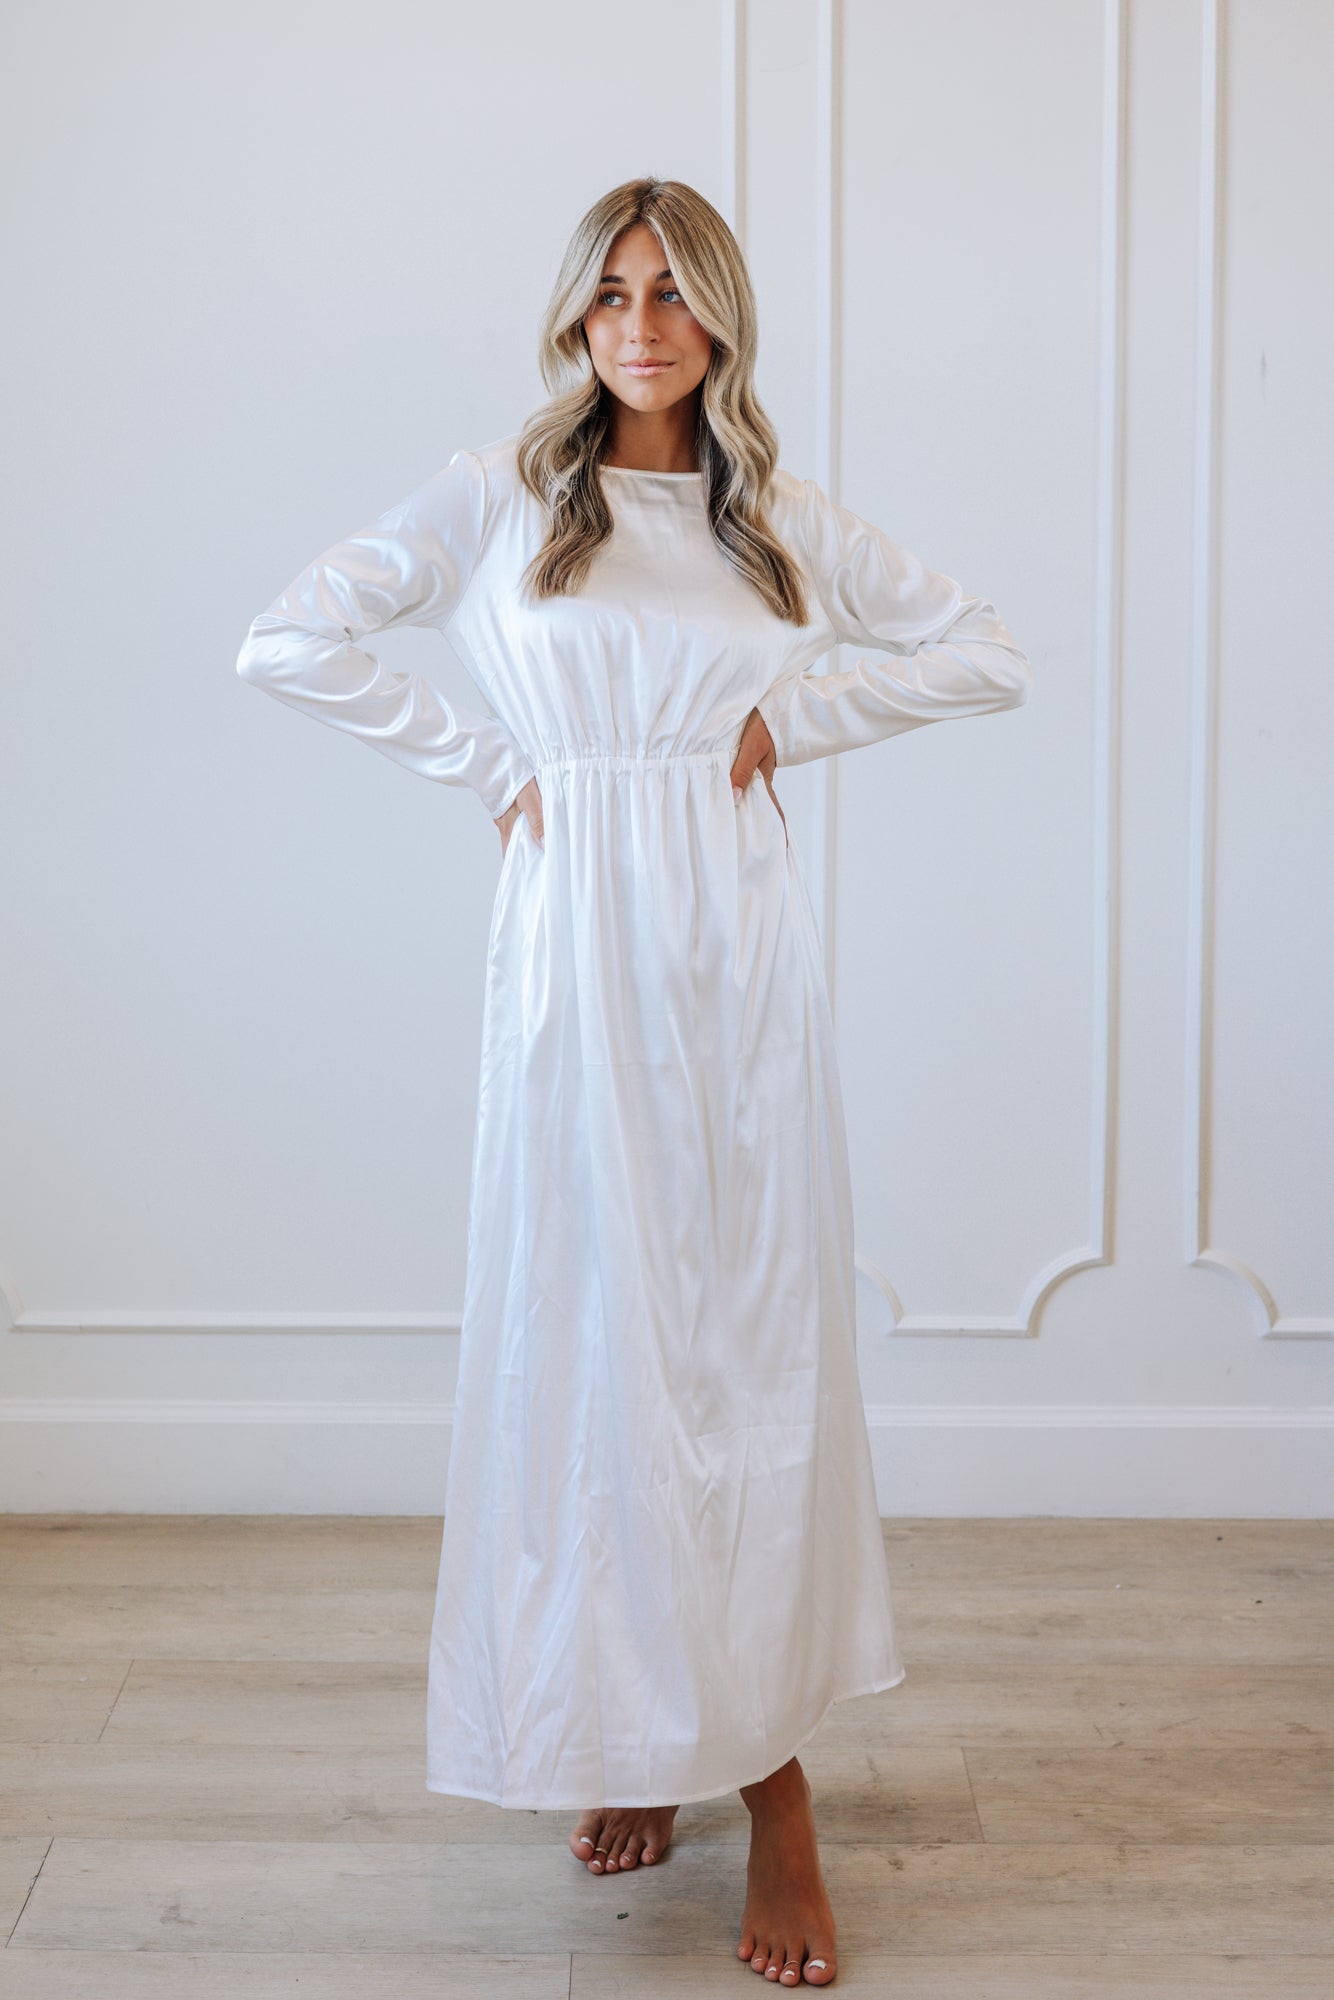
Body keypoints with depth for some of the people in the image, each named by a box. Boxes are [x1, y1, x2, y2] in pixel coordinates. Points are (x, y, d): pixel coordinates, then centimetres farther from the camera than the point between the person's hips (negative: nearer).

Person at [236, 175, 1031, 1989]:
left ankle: (773, 1763, 10)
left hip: (745, 952, 2)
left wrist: (794, 712, 2)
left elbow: (991, 655, 13)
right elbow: (287, 645, -2)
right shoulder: (499, 497, 5)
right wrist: (486, 761, -3)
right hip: (580, 950, -2)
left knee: (765, 1335, 1)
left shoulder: (783, 518, 11)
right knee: (593, 1328, 1)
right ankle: (626, 1722, 19)